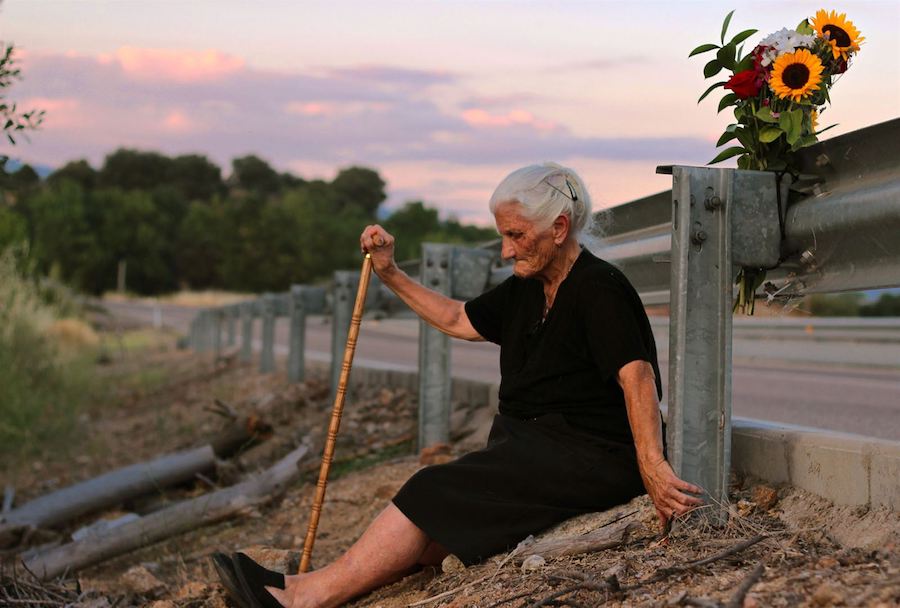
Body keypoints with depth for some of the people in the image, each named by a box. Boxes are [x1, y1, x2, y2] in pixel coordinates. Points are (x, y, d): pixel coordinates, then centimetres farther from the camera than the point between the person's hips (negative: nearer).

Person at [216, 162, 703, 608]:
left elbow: (637, 375, -27)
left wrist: (652, 466, -38)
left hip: (589, 459, -8)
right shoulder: (528, 289, 13)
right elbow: (457, 320, 26)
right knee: (437, 520, -9)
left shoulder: (599, 290, -15)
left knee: (436, 494, -17)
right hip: (533, 443, 9)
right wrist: (390, 274, 21)